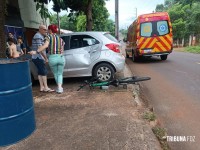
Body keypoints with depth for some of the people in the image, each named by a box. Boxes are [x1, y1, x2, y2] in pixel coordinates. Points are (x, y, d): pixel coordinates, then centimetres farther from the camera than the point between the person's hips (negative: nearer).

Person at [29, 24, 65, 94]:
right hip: (61, 57, 2)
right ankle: (59, 87, 0)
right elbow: (62, 50, 9)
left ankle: (59, 87, 24)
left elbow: (45, 46, -17)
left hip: (52, 58, -2)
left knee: (55, 74, 18)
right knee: (60, 74, 15)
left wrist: (36, 51, -19)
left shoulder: (49, 37, 1)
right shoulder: (60, 39, 12)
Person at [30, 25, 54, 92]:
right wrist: (46, 58, -21)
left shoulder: (41, 36, 20)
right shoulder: (38, 36, -13)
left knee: (40, 72, 9)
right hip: (38, 57, -10)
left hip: (38, 57, 10)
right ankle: (46, 87, -8)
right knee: (44, 71, -10)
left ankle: (42, 87, 12)